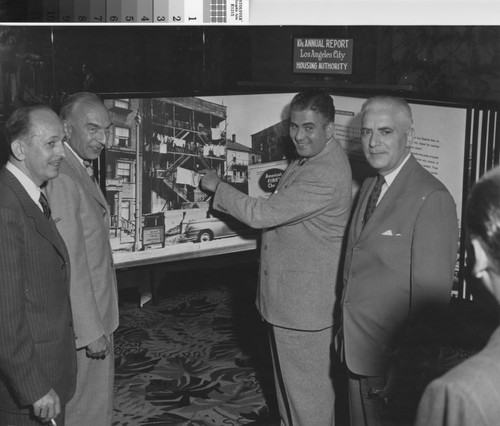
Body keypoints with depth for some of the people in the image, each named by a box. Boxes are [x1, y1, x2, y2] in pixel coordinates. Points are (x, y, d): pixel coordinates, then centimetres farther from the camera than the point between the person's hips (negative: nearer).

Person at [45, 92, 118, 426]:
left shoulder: (82, 172, 10)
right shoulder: (62, 179, -22)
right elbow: (70, 265, -23)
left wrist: (100, 323, 13)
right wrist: (92, 330, -20)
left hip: (96, 316, 10)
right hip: (84, 324, -10)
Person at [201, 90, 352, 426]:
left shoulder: (326, 175, -27)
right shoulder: (309, 157, 7)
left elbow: (260, 214, -25)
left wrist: (217, 186, -13)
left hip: (306, 302, -10)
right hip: (289, 297, 10)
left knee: (309, 389, 6)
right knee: (289, 379, 25)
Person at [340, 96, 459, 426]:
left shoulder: (432, 199, -20)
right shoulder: (370, 187, 8)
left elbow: (432, 295, -21)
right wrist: (346, 330, 10)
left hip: (395, 361, -8)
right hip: (357, 350, 8)